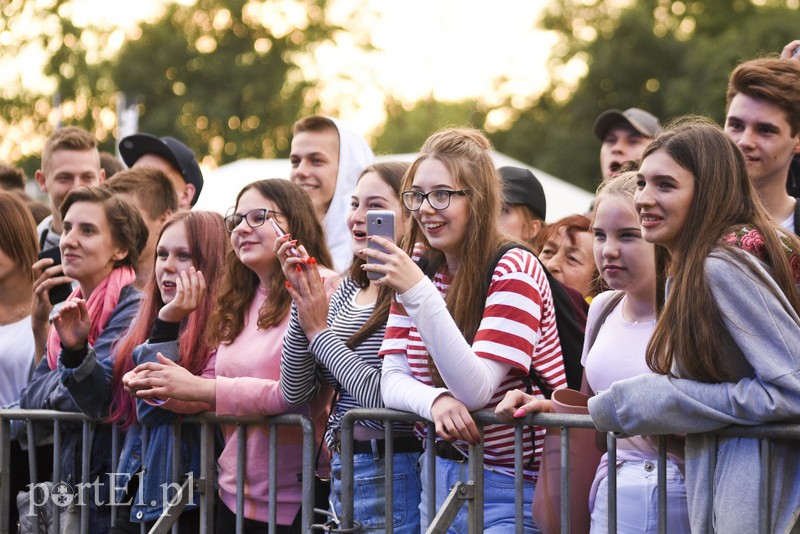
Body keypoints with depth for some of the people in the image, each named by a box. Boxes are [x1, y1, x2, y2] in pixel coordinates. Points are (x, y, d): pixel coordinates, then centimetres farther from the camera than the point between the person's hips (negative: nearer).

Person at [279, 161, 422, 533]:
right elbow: (295, 393, 6)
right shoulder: (348, 290, 9)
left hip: (392, 478, -8)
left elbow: (386, 396, -23)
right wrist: (302, 305, -5)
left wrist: (320, 331, -13)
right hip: (342, 474, 8)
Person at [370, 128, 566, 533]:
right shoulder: (418, 269, 6)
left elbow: (476, 390, -23)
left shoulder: (513, 269, -14)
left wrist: (418, 292, -31)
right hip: (440, 478, 6)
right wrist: (435, 401, -24)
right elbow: (392, 383, -1)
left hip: (510, 486, -6)